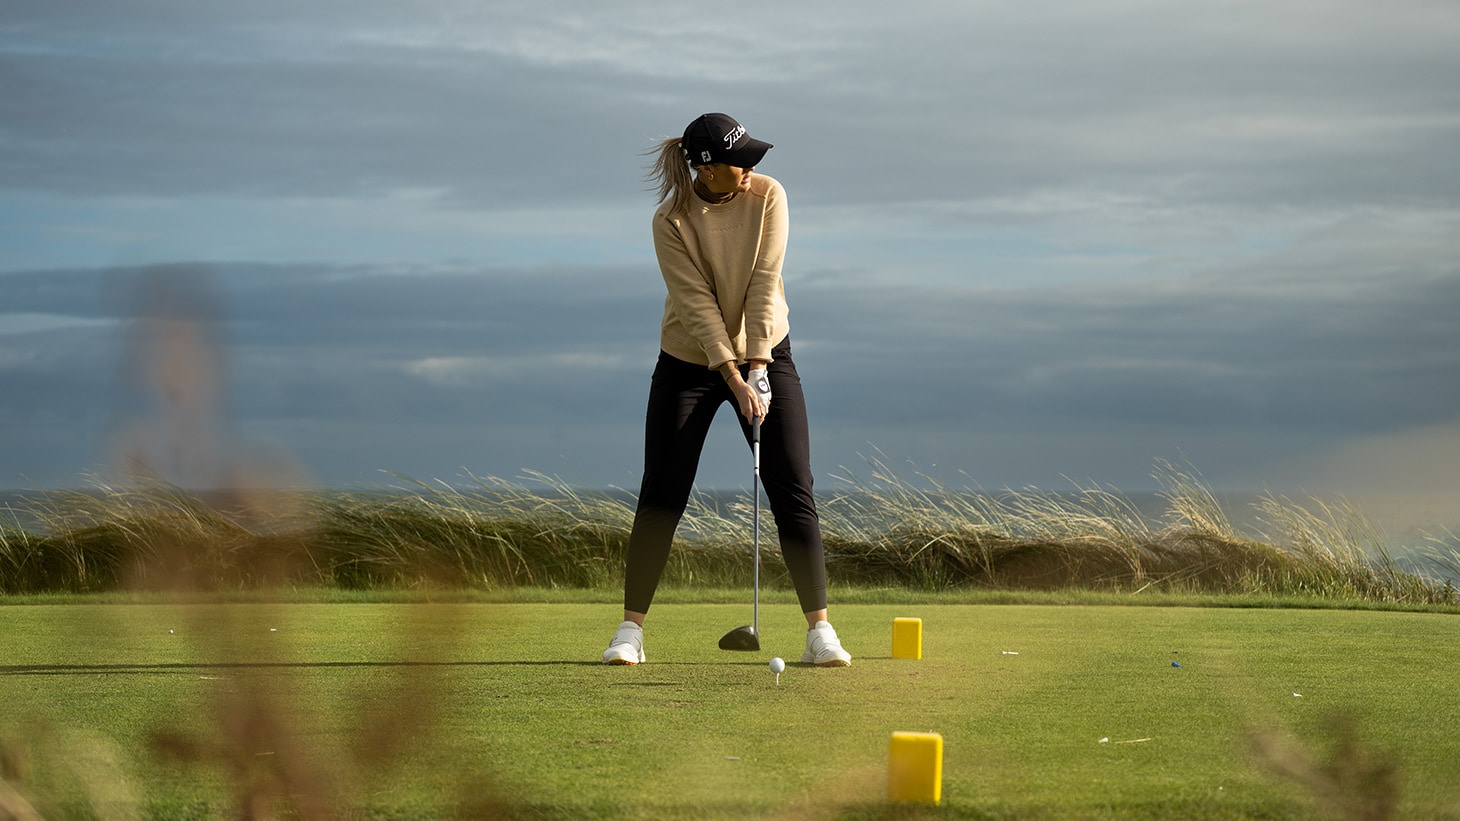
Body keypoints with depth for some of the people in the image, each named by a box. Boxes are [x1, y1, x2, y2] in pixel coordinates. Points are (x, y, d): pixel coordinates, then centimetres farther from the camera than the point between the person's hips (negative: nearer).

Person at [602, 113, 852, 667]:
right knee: (661, 497, -3)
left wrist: (757, 368, -22)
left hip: (764, 355, 1)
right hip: (688, 363, -1)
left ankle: (820, 631, -1)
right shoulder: (671, 221, -17)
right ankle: (630, 630, 5)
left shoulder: (767, 196, -12)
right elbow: (697, 304, -20)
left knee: (793, 493, -5)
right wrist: (735, 381, -26)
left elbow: (764, 284, -16)